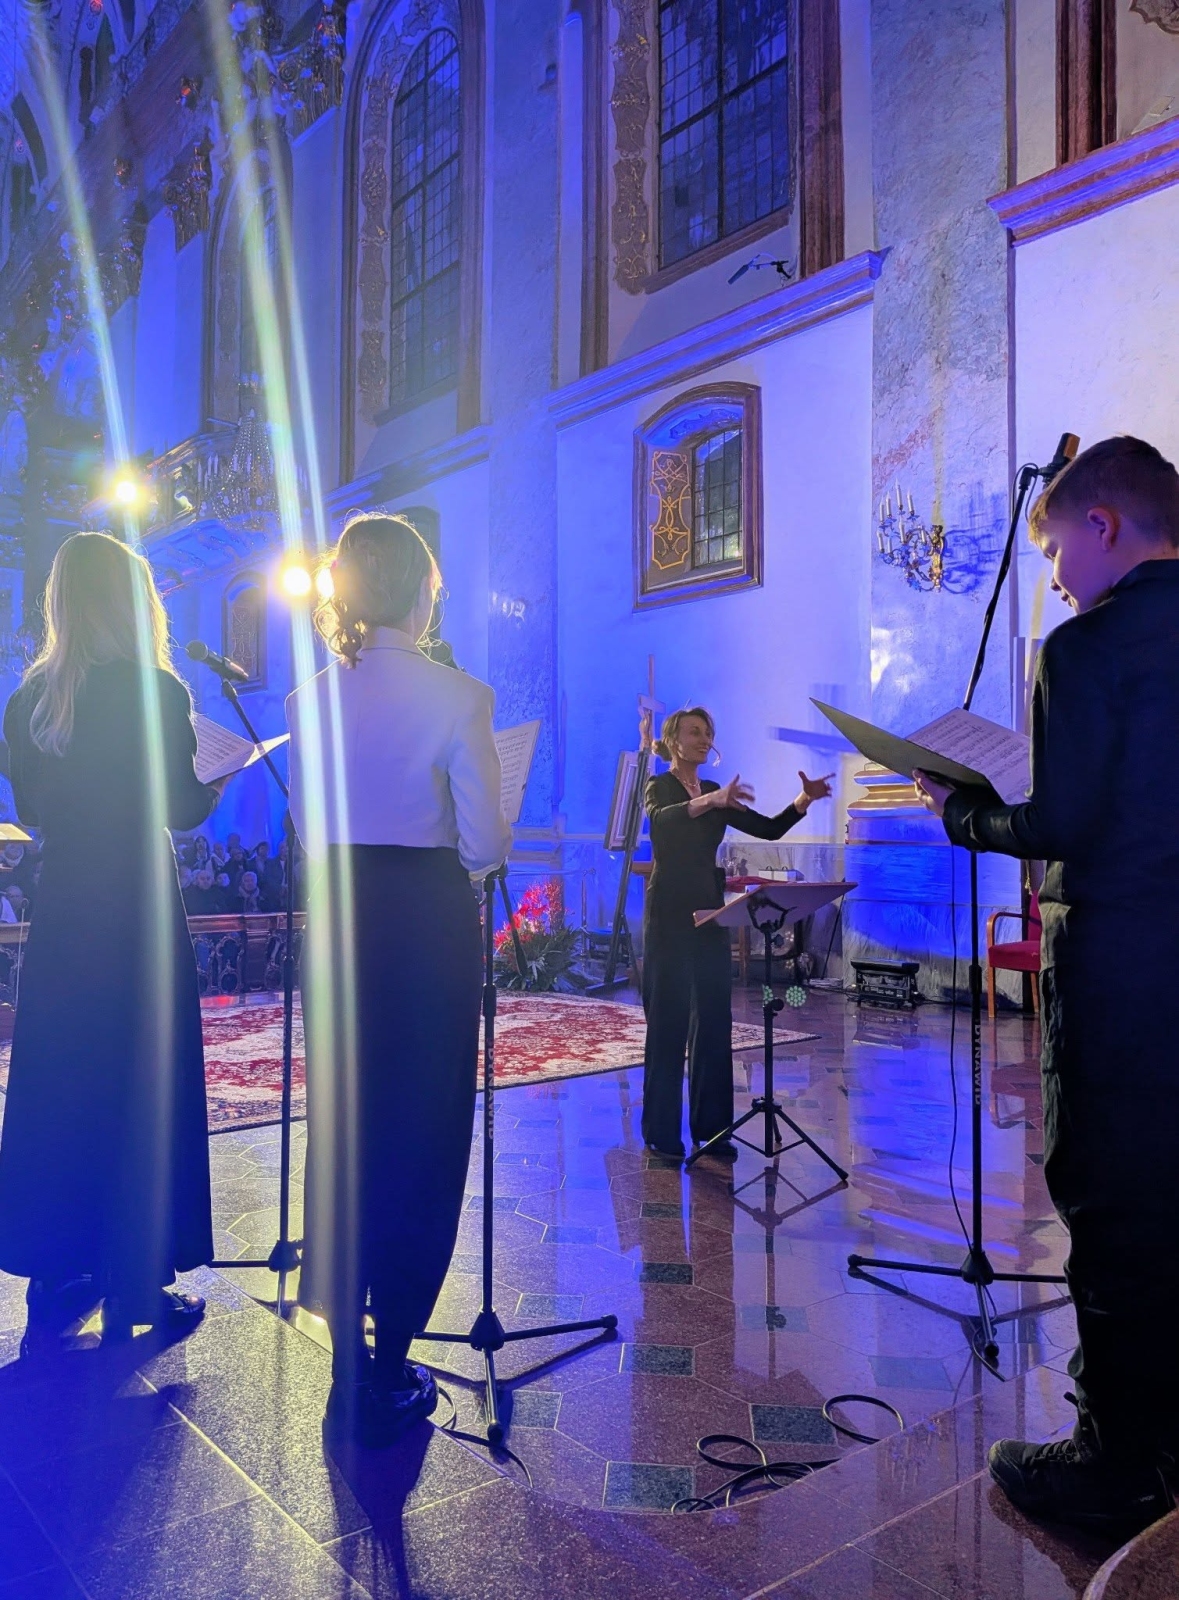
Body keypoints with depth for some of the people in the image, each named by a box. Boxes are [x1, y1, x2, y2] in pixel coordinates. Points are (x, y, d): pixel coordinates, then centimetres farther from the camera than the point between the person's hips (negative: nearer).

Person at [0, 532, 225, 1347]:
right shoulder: (155, 690, -11)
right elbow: (182, 807, -10)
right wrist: (219, 780, 9)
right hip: (136, 905, -5)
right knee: (140, 1086, 4)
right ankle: (133, 1284, 13)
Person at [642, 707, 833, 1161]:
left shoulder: (717, 793, 15)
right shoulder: (658, 786, -3)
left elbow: (768, 829, 7)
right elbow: (661, 819, -27)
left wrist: (804, 800, -10)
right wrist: (711, 801, -43)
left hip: (709, 912, 6)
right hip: (668, 915, -6)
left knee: (714, 1021, 7)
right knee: (668, 1021, -3)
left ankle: (711, 1128, 16)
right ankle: (662, 1133, 5)